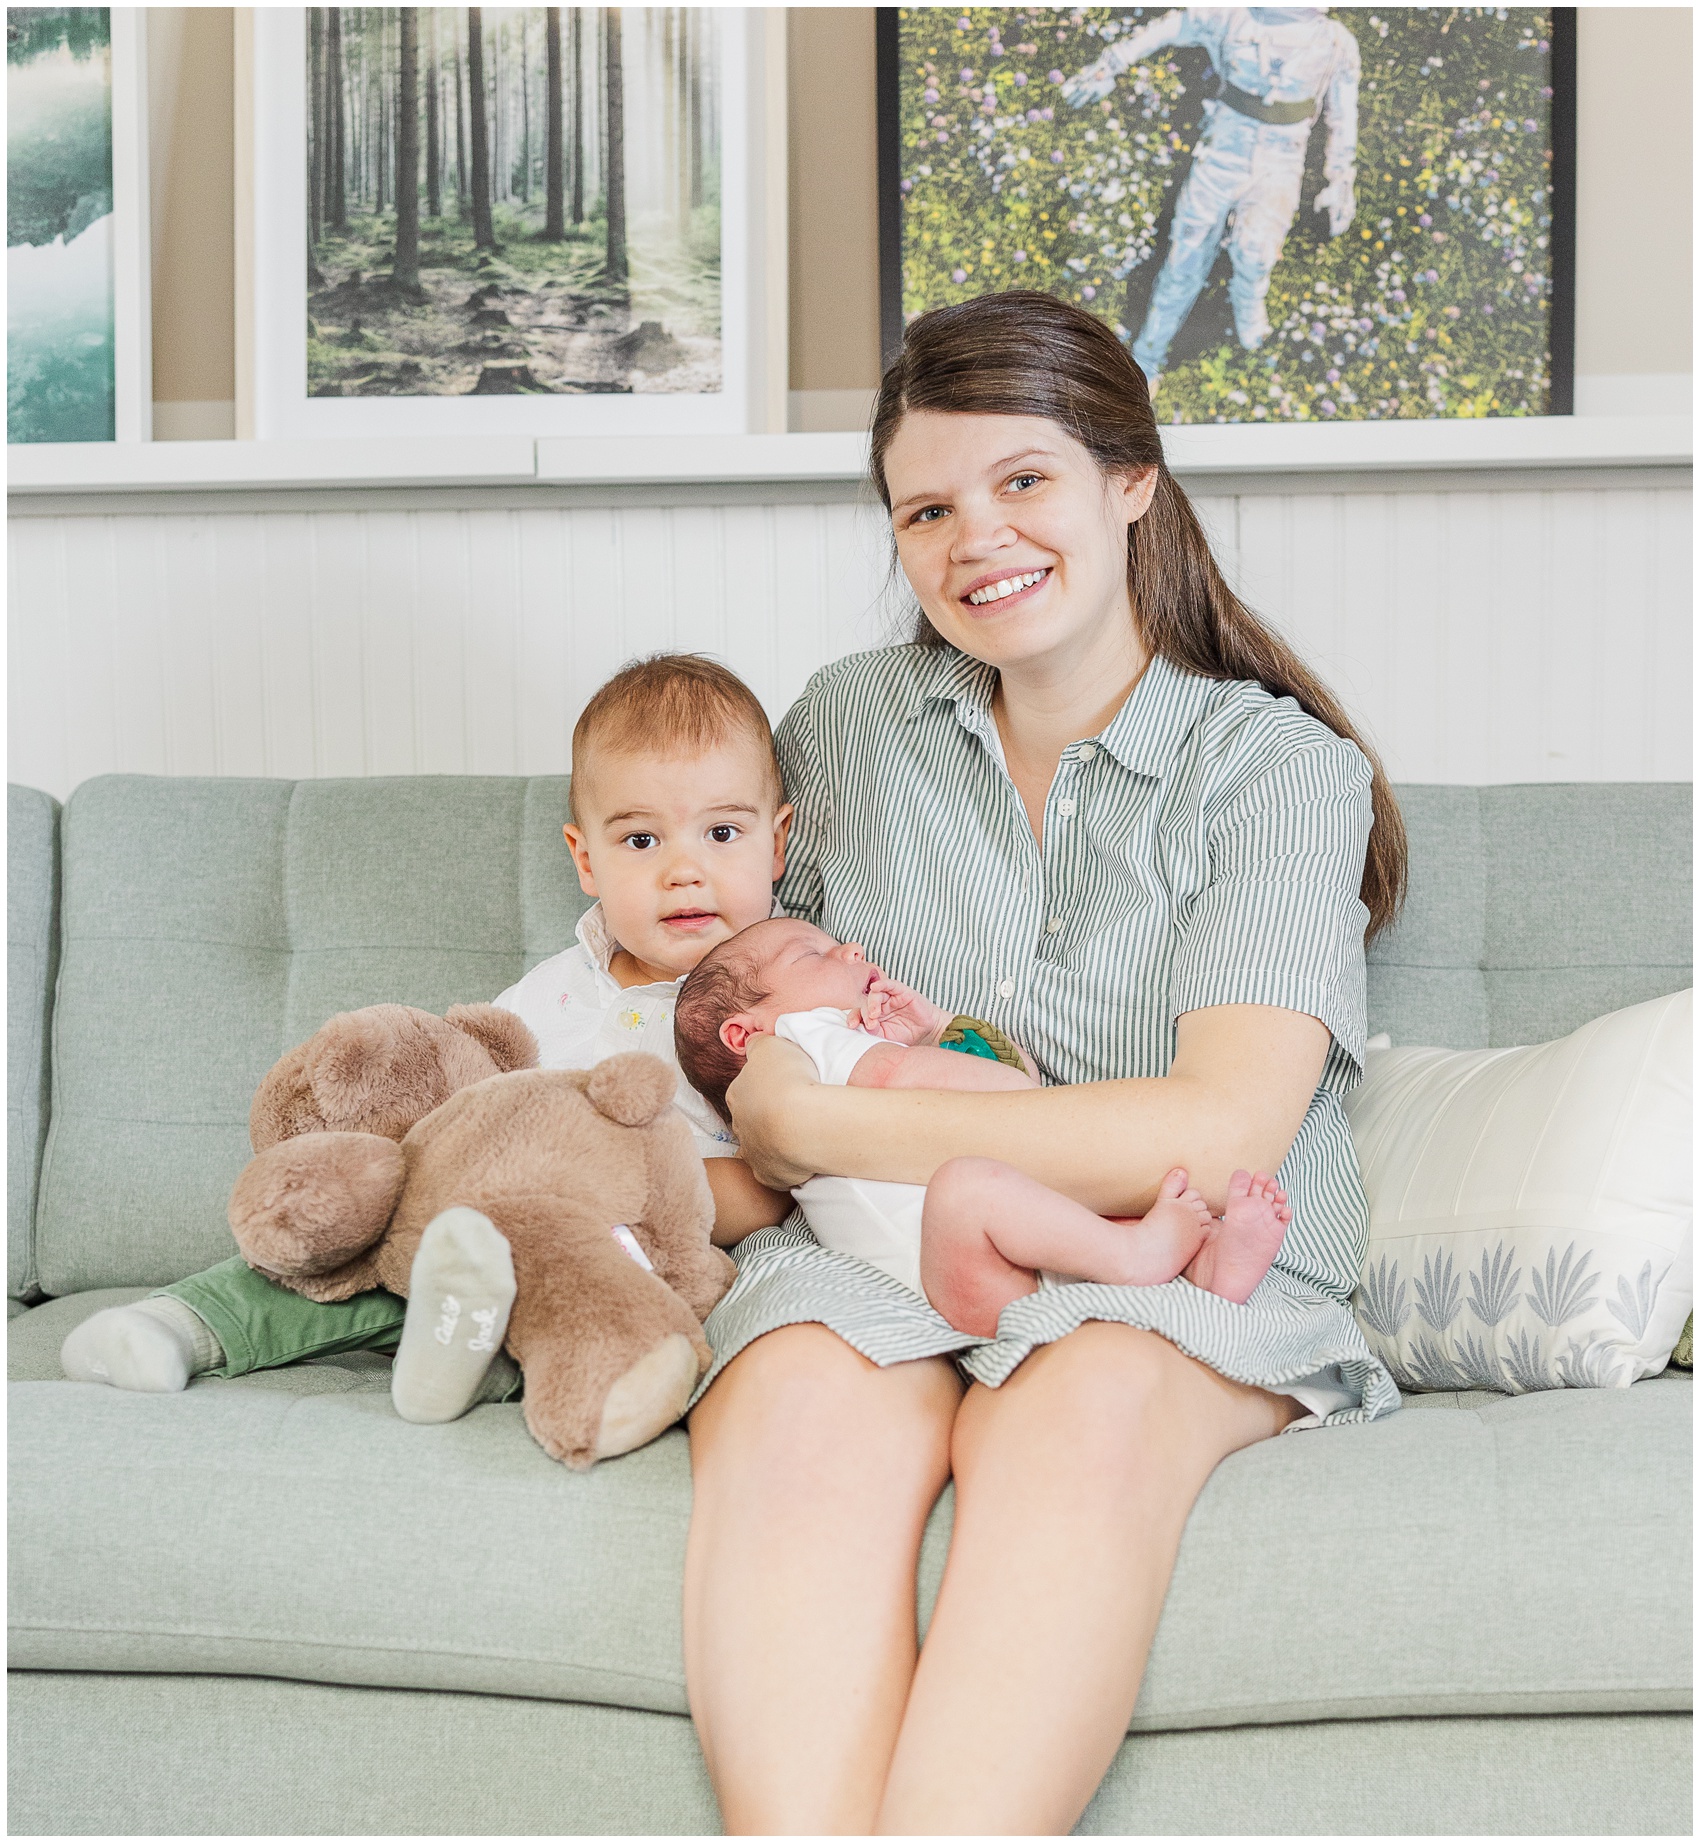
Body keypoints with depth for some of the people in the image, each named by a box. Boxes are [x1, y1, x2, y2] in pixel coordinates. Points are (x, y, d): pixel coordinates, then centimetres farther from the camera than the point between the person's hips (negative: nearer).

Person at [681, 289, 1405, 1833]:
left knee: (1088, 1408, -38)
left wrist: (820, 1128, -11)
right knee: (812, 1410, -34)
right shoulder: (851, 723, 14)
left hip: (1186, 1290, -2)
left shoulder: (1282, 767, 1)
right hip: (870, 1262, 2)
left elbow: (1217, 1136, -13)